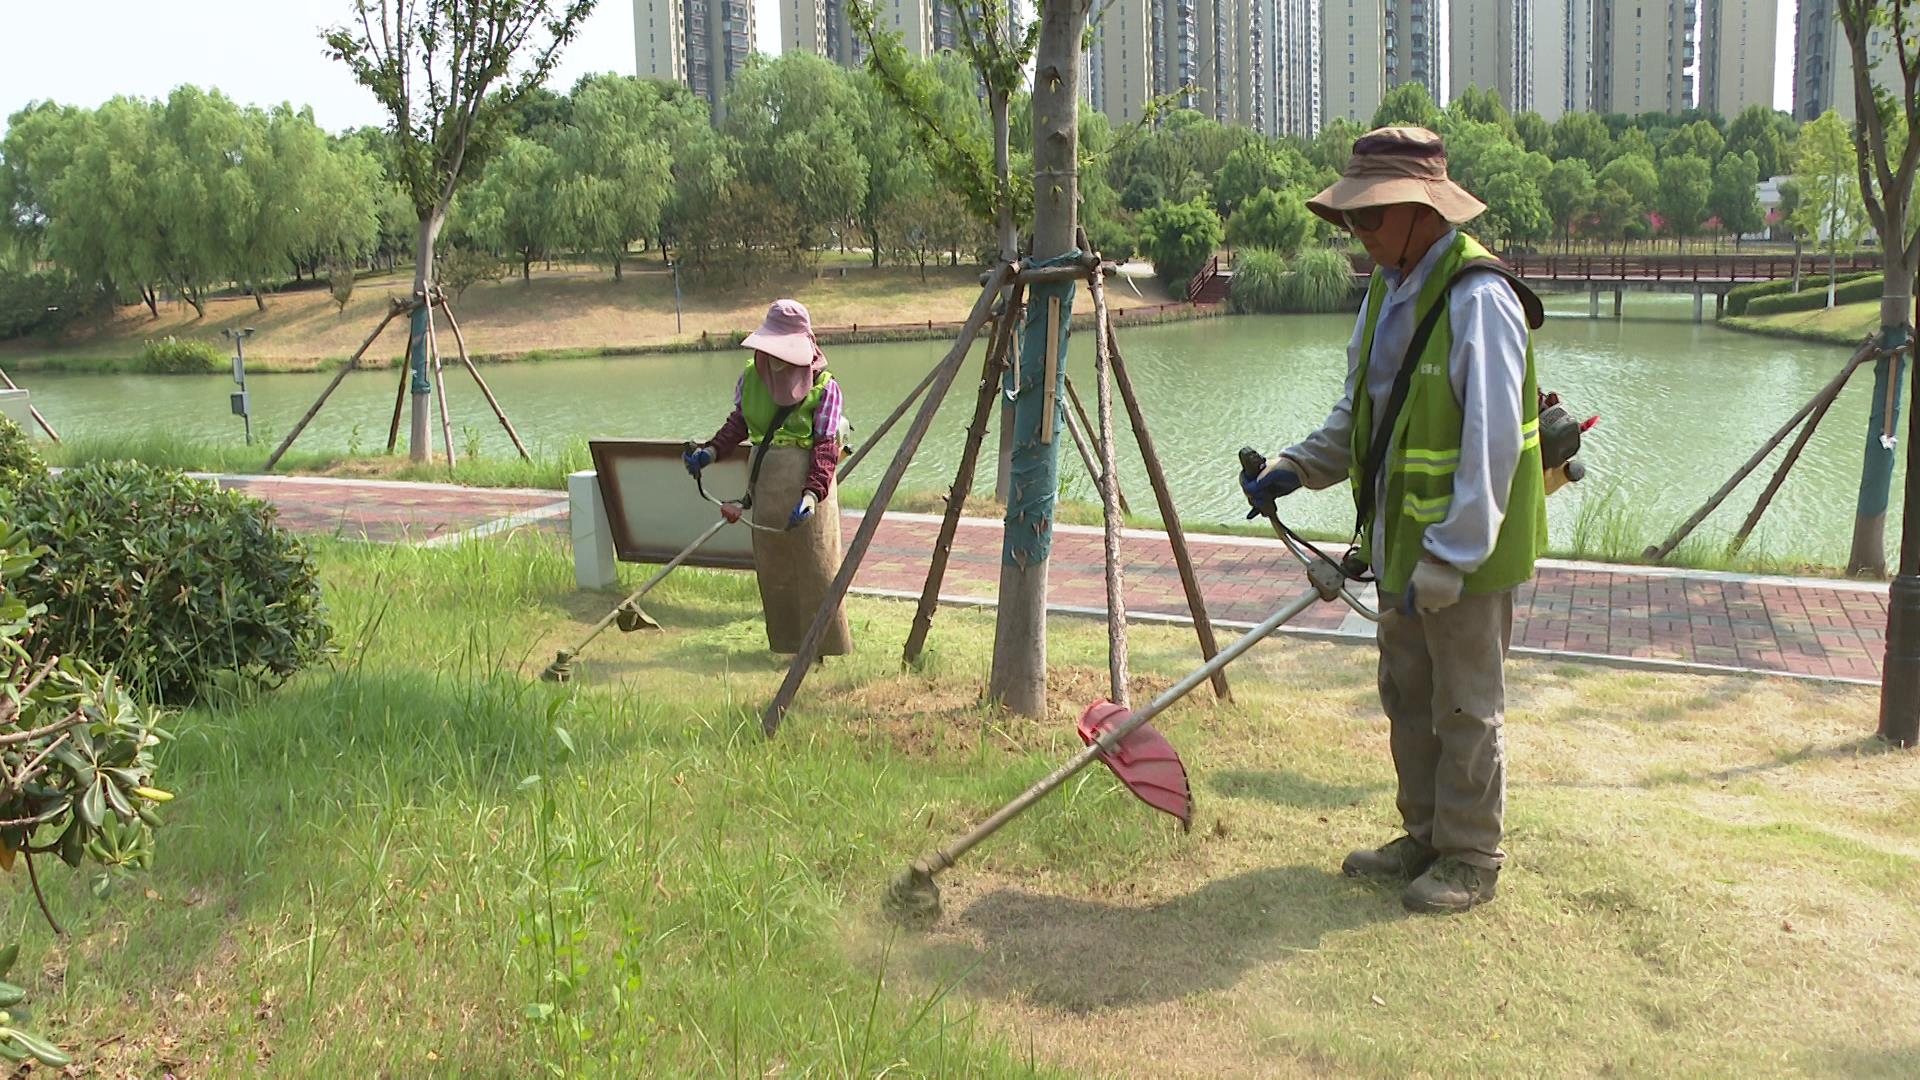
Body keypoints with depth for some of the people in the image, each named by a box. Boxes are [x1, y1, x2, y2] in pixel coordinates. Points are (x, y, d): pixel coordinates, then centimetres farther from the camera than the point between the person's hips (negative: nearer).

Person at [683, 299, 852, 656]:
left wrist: (812, 494, -26)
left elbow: (826, 448, -14)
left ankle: (830, 651, 9)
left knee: (816, 572, -1)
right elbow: (738, 423, 16)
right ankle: (785, 648, 24)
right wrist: (711, 451, -1)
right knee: (773, 573, 12)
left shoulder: (823, 386, -11)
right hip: (765, 487, 6)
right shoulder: (751, 376, 4)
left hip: (806, 484, -5)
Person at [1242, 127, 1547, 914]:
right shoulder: (1390, 287, 8)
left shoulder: (1478, 299, -22)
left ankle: (1471, 860, 19)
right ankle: (1425, 840, 33)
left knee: (1465, 708, 4)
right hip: (1401, 540, 9)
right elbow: (1359, 411, 18)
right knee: (1407, 697, 18)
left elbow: (1491, 445, -25)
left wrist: (1448, 561, -25)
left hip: (1466, 550, -9)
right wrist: (1297, 468, 4)